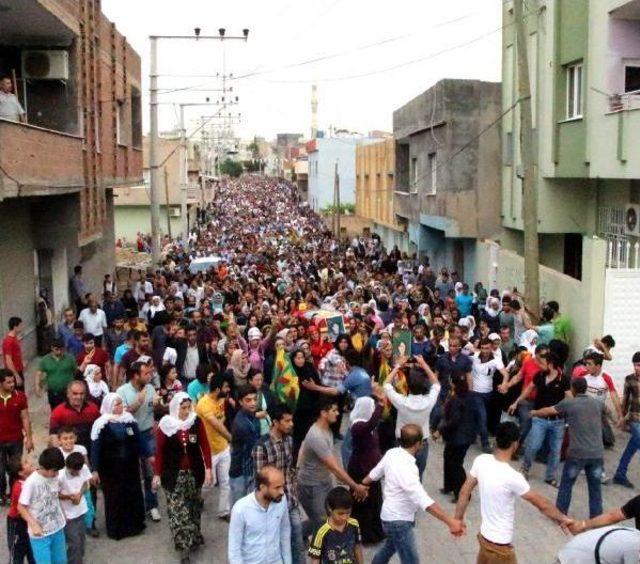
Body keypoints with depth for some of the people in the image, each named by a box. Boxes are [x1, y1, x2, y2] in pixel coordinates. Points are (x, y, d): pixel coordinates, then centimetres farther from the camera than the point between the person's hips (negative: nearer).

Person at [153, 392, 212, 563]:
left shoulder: (196, 422, -6)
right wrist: (157, 474, -3)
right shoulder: (166, 425, -10)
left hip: (194, 472, 2)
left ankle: (193, 538, 28)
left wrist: (208, 468, -5)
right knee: (177, 509, -5)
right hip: (173, 474, -2)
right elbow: (160, 451, -4)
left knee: (192, 506, 13)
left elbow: (205, 446, -1)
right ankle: (184, 544, -1)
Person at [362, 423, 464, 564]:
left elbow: (375, 473, 12)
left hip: (391, 515, 10)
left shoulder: (391, 453, -6)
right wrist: (450, 522, -43)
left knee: (390, 547, 33)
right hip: (399, 521, -10)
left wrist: (362, 485, 32)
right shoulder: (405, 468, -33)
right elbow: (425, 501, -40)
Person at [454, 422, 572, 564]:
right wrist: (562, 519, 1)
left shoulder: (480, 461, -9)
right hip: (499, 545, -7)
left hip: (484, 535, 7)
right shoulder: (512, 477, -28)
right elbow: (541, 504, -15)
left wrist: (458, 519, 13)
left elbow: (464, 492, 1)